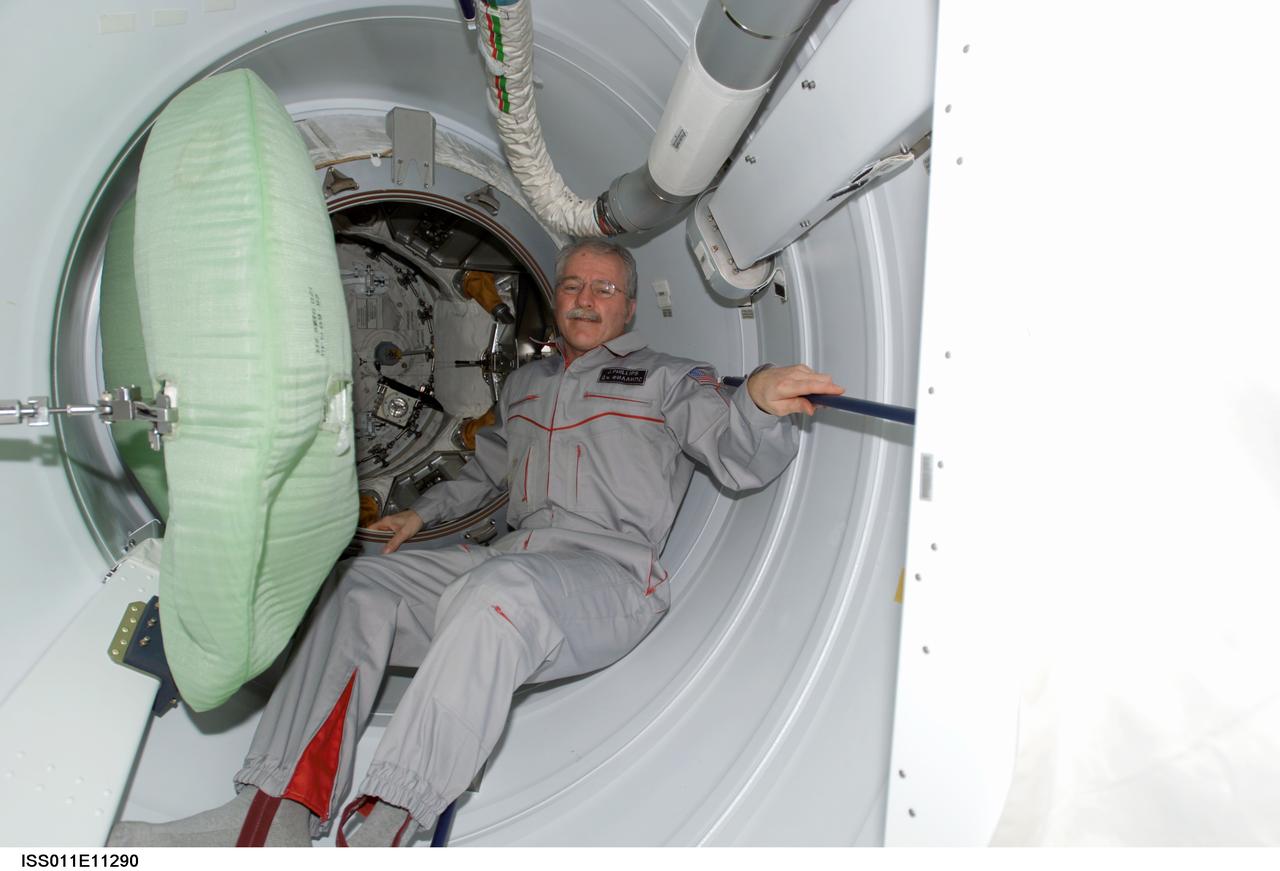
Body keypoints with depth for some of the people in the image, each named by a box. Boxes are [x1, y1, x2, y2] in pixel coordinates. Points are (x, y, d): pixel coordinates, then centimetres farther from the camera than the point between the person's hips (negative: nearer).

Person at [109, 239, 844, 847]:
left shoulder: (667, 379, 9)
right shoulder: (527, 382, 28)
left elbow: (741, 461, -6)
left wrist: (757, 401, -28)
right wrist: (425, 513, 28)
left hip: (611, 575, -6)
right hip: (511, 559, 7)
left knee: (495, 591, -38)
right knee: (359, 582, -11)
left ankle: (384, 826, -37)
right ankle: (279, 813, -19)